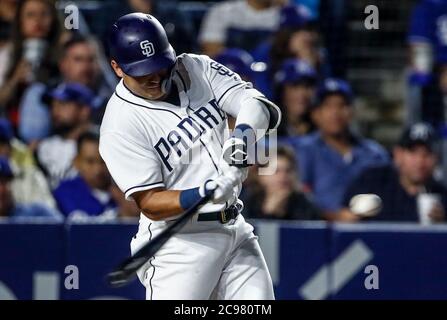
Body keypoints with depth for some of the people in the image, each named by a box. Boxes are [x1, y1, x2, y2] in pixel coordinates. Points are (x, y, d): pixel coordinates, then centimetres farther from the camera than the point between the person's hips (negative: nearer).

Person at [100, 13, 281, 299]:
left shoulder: (197, 69, 1)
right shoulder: (120, 126, -15)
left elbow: (266, 110, -6)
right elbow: (150, 204, -17)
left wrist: (243, 134, -28)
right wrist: (205, 194, -34)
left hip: (234, 229, 6)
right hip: (180, 242, -6)